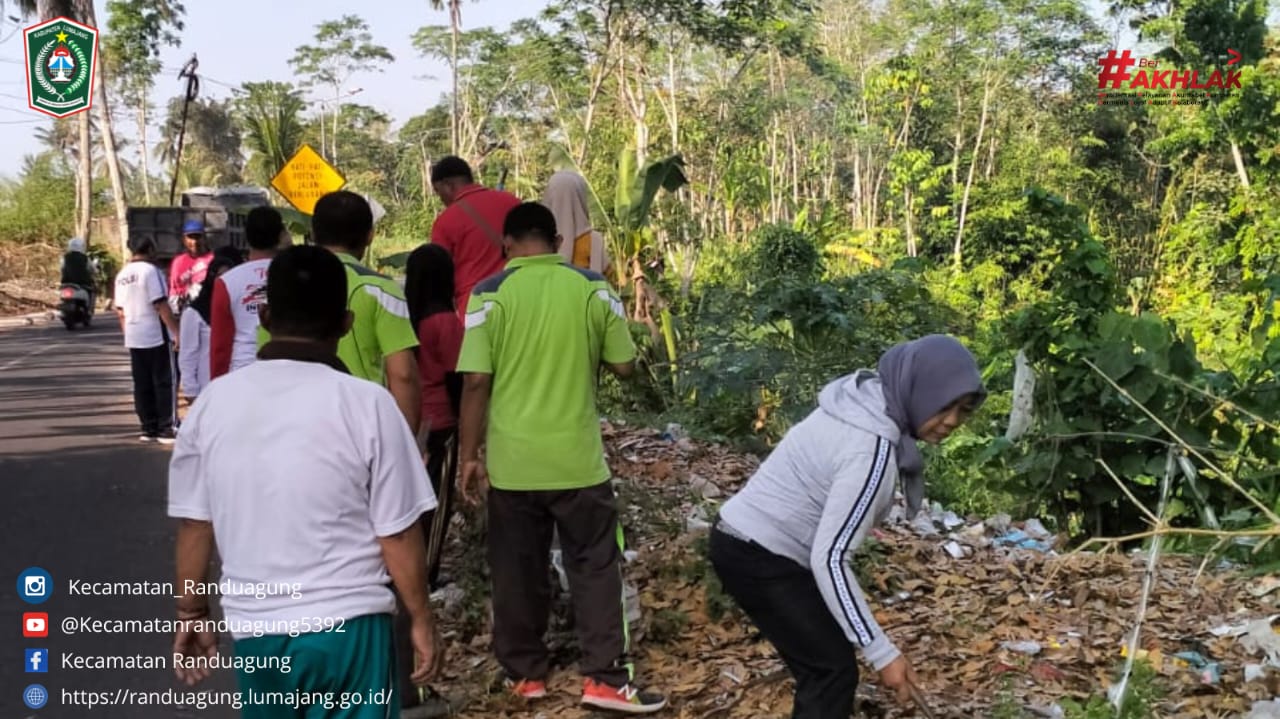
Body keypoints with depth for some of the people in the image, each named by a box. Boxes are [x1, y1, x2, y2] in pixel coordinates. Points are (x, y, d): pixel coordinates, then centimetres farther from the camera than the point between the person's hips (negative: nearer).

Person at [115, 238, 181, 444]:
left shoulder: (122, 274, 12)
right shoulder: (150, 270, -11)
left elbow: (120, 310, 15)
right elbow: (161, 305, -17)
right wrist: (176, 332, -16)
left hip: (133, 338, 7)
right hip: (156, 336, -7)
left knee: (142, 385, 10)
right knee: (164, 382, -2)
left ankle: (149, 428, 14)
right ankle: (166, 429, -3)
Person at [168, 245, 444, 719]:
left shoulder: (214, 402, -3)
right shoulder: (367, 403, -13)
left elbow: (194, 523, 4)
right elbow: (397, 533, -9)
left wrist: (192, 614, 17)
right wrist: (422, 619, 3)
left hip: (254, 628, 4)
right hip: (349, 625, -3)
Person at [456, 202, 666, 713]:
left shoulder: (489, 294, -5)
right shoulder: (593, 289, -2)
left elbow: (476, 382, -8)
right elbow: (624, 367, 2)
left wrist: (470, 456, -1)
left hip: (511, 461, 0)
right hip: (577, 457, 0)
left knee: (517, 570, 13)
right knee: (595, 565, 10)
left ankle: (525, 673, 24)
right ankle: (605, 678, 9)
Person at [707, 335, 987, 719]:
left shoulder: (865, 401, 2)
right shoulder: (872, 447, -26)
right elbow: (830, 558, -27)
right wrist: (882, 652, -24)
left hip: (750, 542, 9)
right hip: (760, 556, -9)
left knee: (822, 666, 17)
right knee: (833, 670, -5)